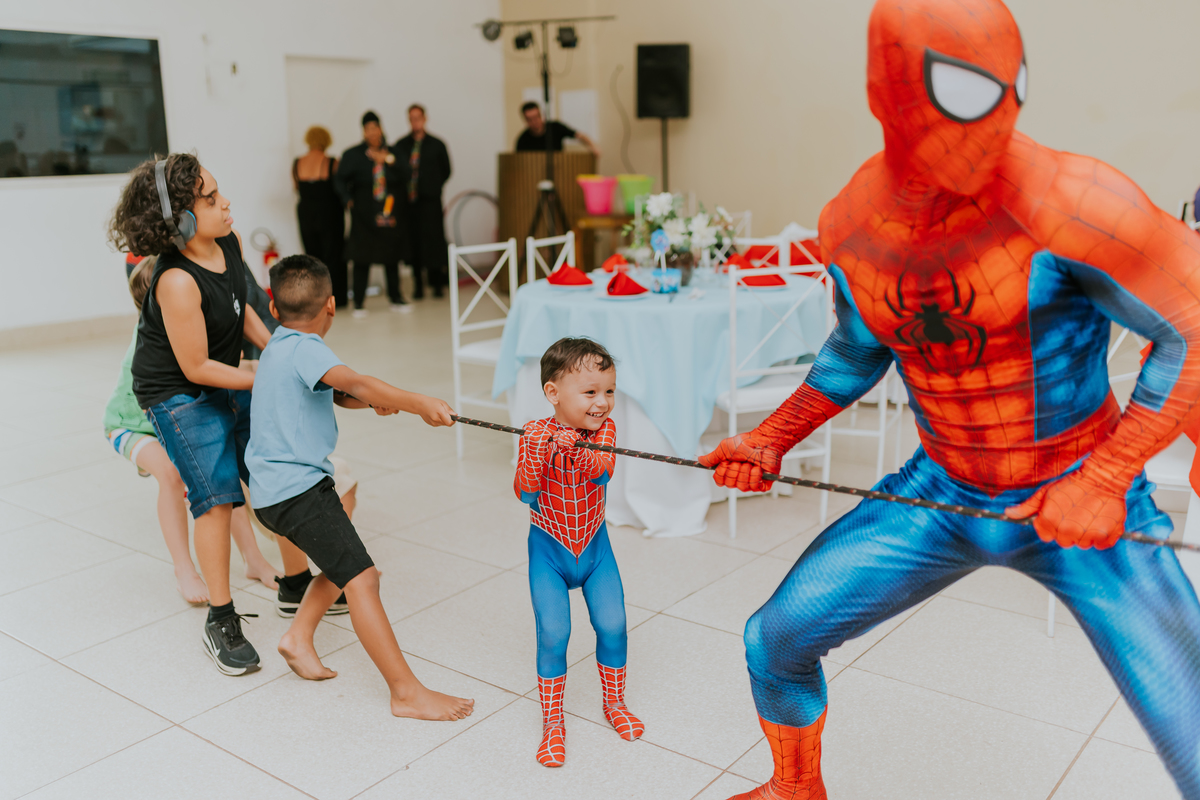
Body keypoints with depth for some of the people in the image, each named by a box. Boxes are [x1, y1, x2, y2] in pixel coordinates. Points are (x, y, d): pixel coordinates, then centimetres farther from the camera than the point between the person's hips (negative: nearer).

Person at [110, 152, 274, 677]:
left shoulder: (230, 242, -8)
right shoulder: (177, 282, -32)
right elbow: (196, 367, -25)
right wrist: (265, 382, -17)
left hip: (227, 379, 8)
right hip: (178, 393, -8)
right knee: (216, 494, -12)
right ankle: (220, 623, 2)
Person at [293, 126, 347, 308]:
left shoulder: (297, 164, -3)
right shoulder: (332, 163, -15)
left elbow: (296, 187, 11)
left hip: (306, 213, 3)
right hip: (330, 213, -3)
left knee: (312, 255, 13)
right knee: (333, 256, 7)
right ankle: (336, 297, 10)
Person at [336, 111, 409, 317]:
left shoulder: (391, 154, 7)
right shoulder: (353, 155, 0)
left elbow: (400, 181, -3)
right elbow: (341, 180, 2)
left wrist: (386, 162, -12)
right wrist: (349, 200, -11)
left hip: (390, 212, 3)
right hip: (364, 213, -2)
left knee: (391, 257, 9)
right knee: (362, 257, -3)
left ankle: (396, 299, 20)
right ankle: (358, 303, 3)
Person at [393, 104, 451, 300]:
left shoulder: (437, 145, 5)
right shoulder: (400, 146, 9)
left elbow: (446, 171, 10)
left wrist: (433, 187, 5)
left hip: (430, 201, -2)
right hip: (408, 201, 2)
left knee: (433, 239, -4)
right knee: (413, 242, 3)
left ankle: (437, 283, 7)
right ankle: (418, 285, 9)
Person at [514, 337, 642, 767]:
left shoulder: (604, 429, -10)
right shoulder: (535, 435, -16)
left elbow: (602, 473, -28)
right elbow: (525, 494, -24)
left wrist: (575, 449, -47)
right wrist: (536, 454, -41)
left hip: (594, 547, 2)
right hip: (549, 551, -2)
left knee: (613, 626, 2)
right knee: (553, 635, -6)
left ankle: (614, 702, 29)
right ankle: (552, 722, 13)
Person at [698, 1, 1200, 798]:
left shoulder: (1066, 201, -27)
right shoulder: (850, 224, -8)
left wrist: (1105, 479, -23)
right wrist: (771, 441, 3)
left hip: (1087, 507, -4)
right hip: (945, 492, 4)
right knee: (775, 638, 5)